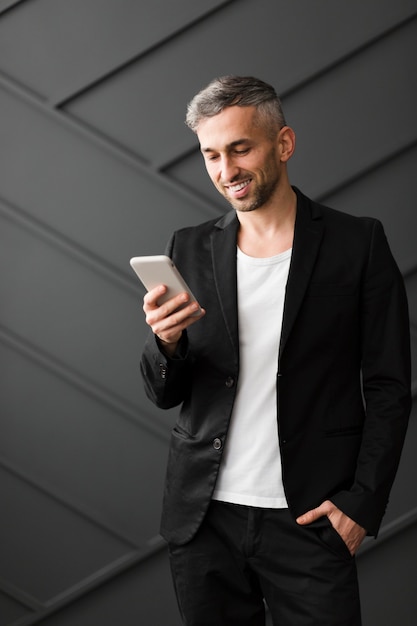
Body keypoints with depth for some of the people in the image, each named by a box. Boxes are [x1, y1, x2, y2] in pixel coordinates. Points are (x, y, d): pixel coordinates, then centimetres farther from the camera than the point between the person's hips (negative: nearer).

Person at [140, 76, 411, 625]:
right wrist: (166, 343, -13)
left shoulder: (357, 243, -1)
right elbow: (165, 395, 9)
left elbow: (389, 388, 0)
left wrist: (362, 502, -10)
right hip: (204, 516, 3)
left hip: (309, 518, -3)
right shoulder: (190, 249, 7)